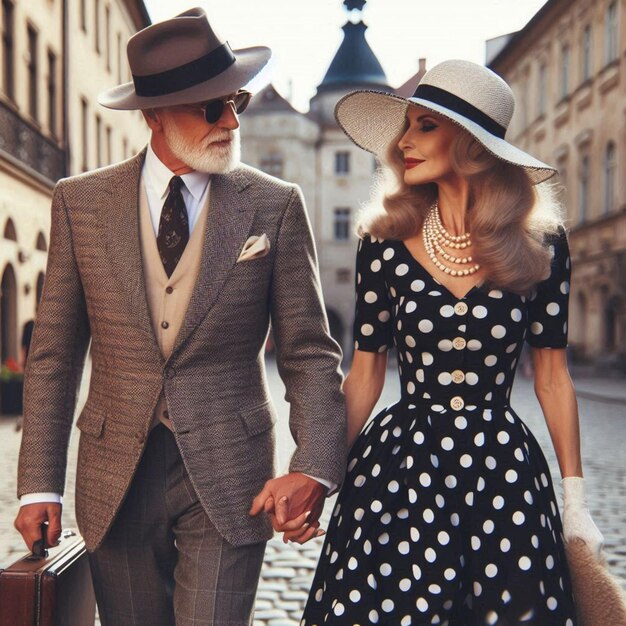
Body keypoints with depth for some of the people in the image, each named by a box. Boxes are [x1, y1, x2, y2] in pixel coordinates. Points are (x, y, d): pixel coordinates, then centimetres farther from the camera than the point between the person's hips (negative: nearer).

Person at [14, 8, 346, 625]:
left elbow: (309, 353, -1)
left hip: (227, 476, -1)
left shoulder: (275, 205, -2)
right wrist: (40, 484, 0)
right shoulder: (80, 202, 1)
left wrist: (314, 467, -15)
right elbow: (54, 354, 4)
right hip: (115, 479, 2)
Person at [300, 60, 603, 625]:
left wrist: (575, 499, 3)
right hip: (397, 468, 0)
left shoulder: (540, 245, -3)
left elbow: (552, 375, 3)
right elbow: (366, 373, 4)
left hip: (504, 471, 0)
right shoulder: (386, 244, -2)